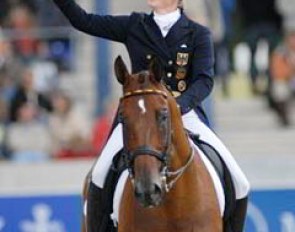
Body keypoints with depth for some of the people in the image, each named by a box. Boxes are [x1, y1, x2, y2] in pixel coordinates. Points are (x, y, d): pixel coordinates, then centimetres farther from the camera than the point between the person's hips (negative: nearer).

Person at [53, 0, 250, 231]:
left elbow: (205, 80, -8)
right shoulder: (134, 26, 9)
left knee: (239, 184, -10)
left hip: (186, 113, 0)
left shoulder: (198, 34, 4)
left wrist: (181, 103, -28)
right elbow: (84, 21, 10)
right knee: (101, 175, -24)